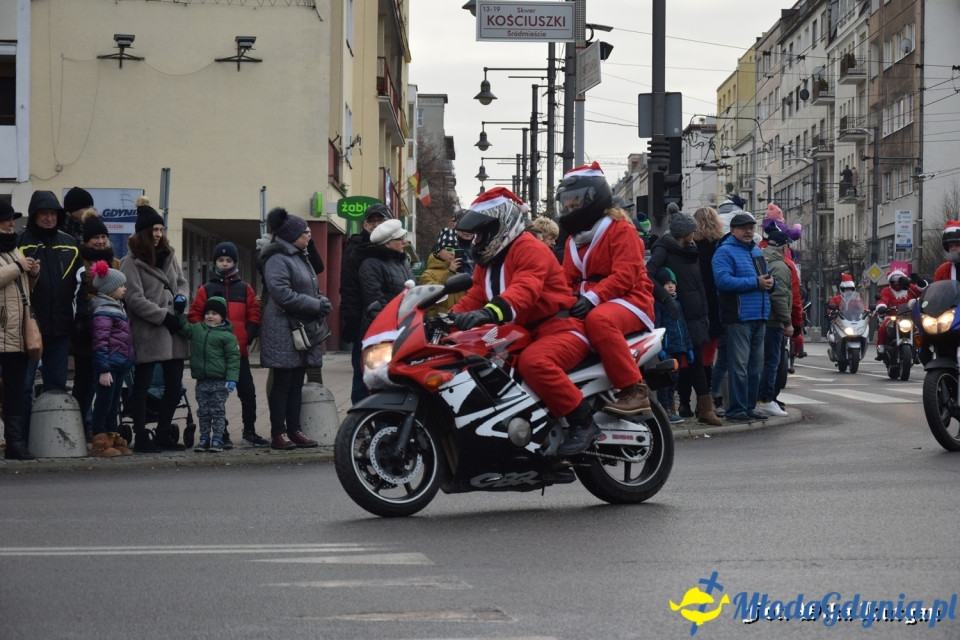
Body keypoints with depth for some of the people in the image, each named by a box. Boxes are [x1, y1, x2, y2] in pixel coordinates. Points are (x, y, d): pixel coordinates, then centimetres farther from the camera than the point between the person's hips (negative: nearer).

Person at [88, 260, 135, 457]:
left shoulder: (117, 308, 17)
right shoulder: (103, 313, -15)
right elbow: (100, 342, -19)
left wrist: (128, 360, 22)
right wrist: (103, 369, -23)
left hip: (120, 364, 10)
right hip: (109, 363, -10)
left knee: (114, 404, 15)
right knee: (104, 403, -2)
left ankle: (112, 439, 23)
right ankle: (99, 442, 4)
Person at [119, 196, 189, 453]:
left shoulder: (169, 255, 14)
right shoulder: (131, 262, -6)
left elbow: (181, 282, 23)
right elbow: (135, 300, -11)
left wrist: (181, 298, 1)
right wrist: (164, 316, -14)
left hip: (173, 332, 6)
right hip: (147, 333, -6)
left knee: (174, 384, 8)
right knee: (142, 385, 1)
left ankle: (163, 434, 20)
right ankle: (141, 437, 6)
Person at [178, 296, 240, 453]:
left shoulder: (227, 335, -7)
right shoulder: (197, 329, 9)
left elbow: (233, 358, -9)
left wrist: (231, 379, -15)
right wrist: (180, 312, 3)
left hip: (219, 381, -5)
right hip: (202, 380, 5)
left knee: (217, 411, 0)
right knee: (203, 411, 9)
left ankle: (217, 439, 5)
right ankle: (204, 437, 17)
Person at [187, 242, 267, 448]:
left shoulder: (245, 289, 8)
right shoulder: (206, 290, 4)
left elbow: (254, 316, 6)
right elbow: (195, 316, 1)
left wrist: (248, 338, -6)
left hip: (240, 352, 1)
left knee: (248, 392, 0)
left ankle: (250, 432, 9)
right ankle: (222, 435, 11)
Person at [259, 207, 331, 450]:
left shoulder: (300, 257, 19)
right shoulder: (277, 260, -12)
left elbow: (311, 289, 27)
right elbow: (282, 294, -21)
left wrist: (322, 302, 5)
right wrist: (316, 305, -18)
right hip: (284, 330, -9)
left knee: (297, 382, 9)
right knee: (283, 382, -5)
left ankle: (294, 430, 13)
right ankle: (278, 433, -1)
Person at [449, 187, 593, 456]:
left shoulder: (529, 248, -14)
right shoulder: (489, 260, 18)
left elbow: (525, 289, -32)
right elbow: (475, 297, 13)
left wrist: (490, 312, -48)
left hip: (560, 329, -10)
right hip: (525, 335, 10)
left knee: (533, 361, -38)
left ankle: (582, 421, -27)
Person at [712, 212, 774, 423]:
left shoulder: (757, 251, 20)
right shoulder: (725, 252, -6)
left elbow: (767, 277, 25)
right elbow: (723, 280, -19)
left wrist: (770, 282, 0)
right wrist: (755, 282, -19)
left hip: (760, 318, 8)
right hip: (738, 318, -8)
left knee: (755, 366, 12)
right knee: (739, 366, -10)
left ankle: (750, 407, 19)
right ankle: (736, 410, -8)